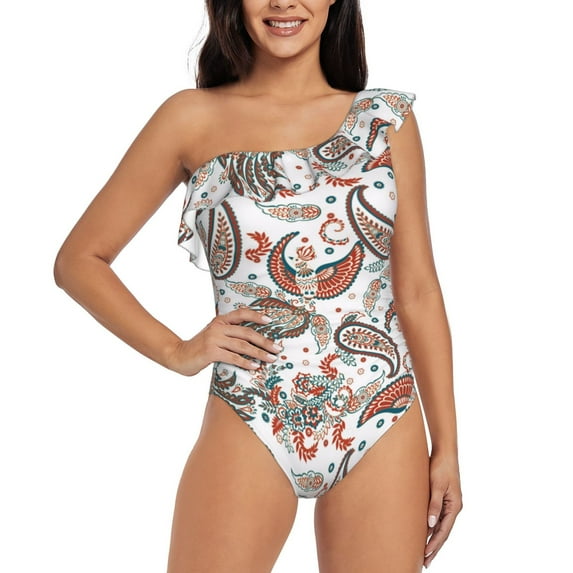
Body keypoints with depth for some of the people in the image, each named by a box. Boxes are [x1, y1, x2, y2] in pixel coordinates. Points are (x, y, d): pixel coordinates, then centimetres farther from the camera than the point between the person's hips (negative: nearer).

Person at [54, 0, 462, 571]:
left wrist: (446, 444, 4)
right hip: (249, 430, -1)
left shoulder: (385, 119, 5)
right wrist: (176, 352, -4)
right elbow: (79, 259, 5)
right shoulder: (193, 119, 1)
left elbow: (418, 292, 6)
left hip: (385, 433, 2)